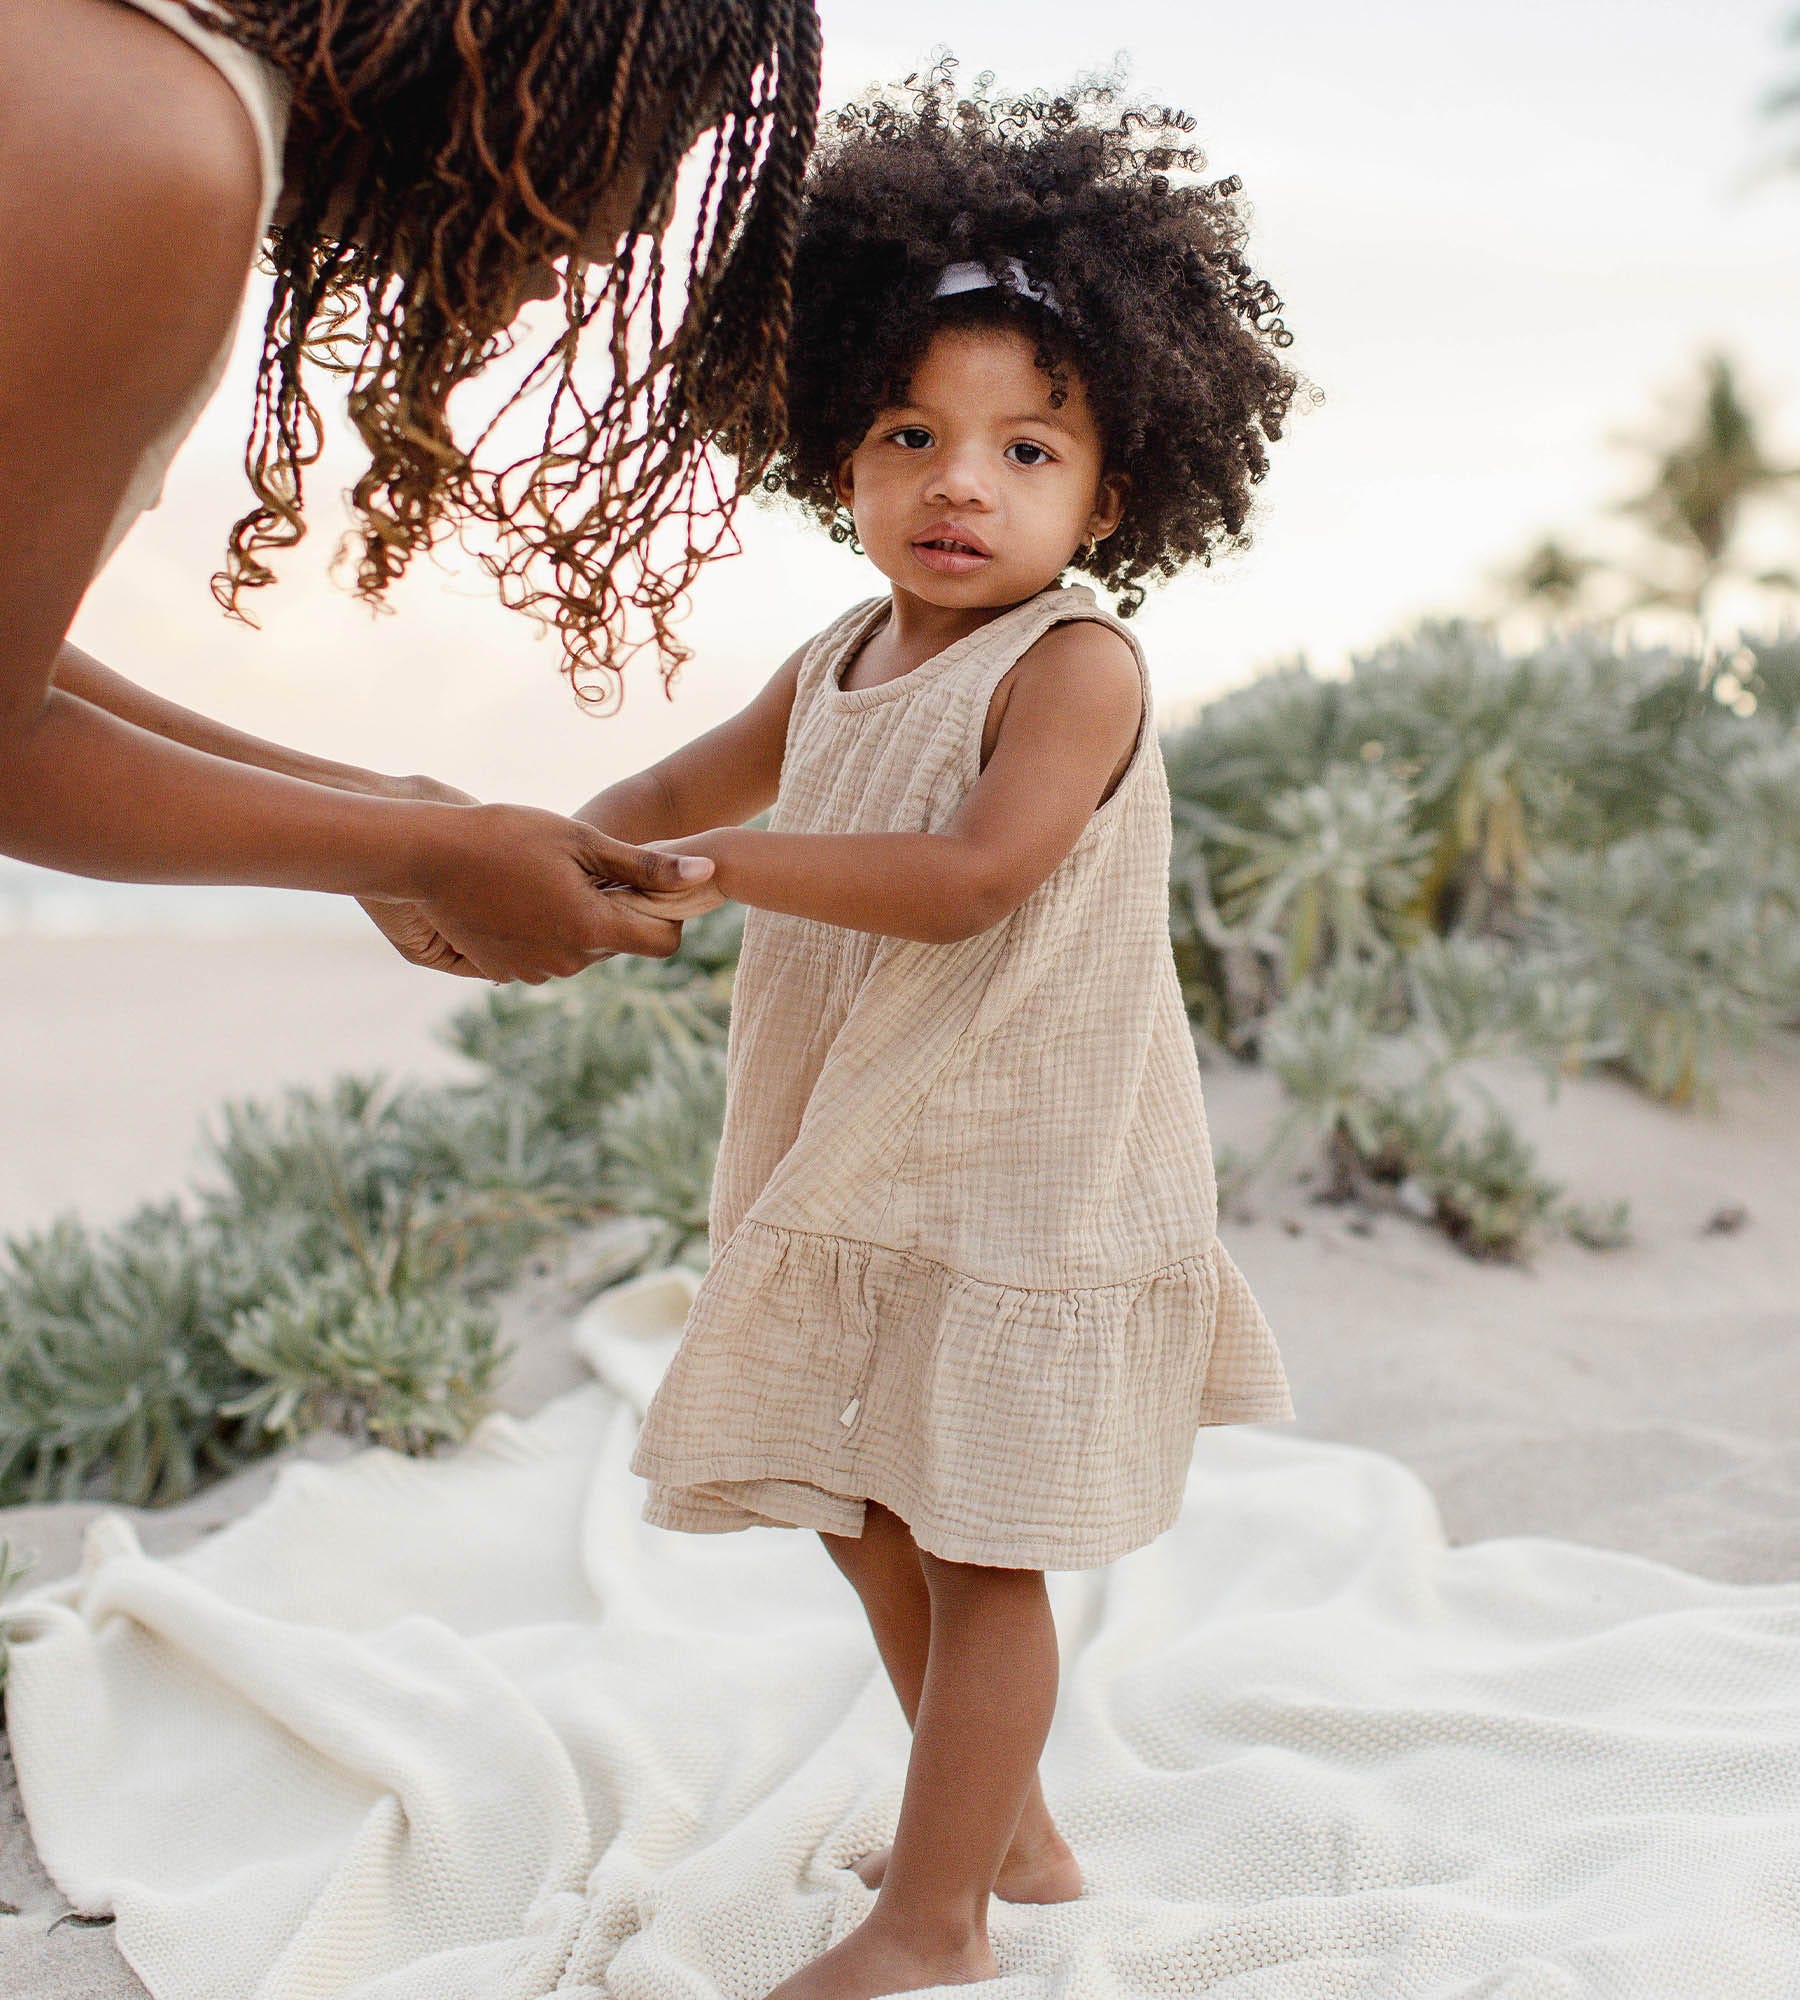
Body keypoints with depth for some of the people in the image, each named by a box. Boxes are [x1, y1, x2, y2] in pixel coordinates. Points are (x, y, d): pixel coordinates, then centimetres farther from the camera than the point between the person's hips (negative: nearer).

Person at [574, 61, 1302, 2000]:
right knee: (867, 1509, 20)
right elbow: (702, 775, 21)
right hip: (859, 1166, 9)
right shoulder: (841, 660, 8)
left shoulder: (1077, 667, -16)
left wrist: (720, 866, -28)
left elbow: (967, 877, -29)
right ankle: (1007, 1830, 39)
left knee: (980, 1545, 0)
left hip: (1024, 1181, -9)